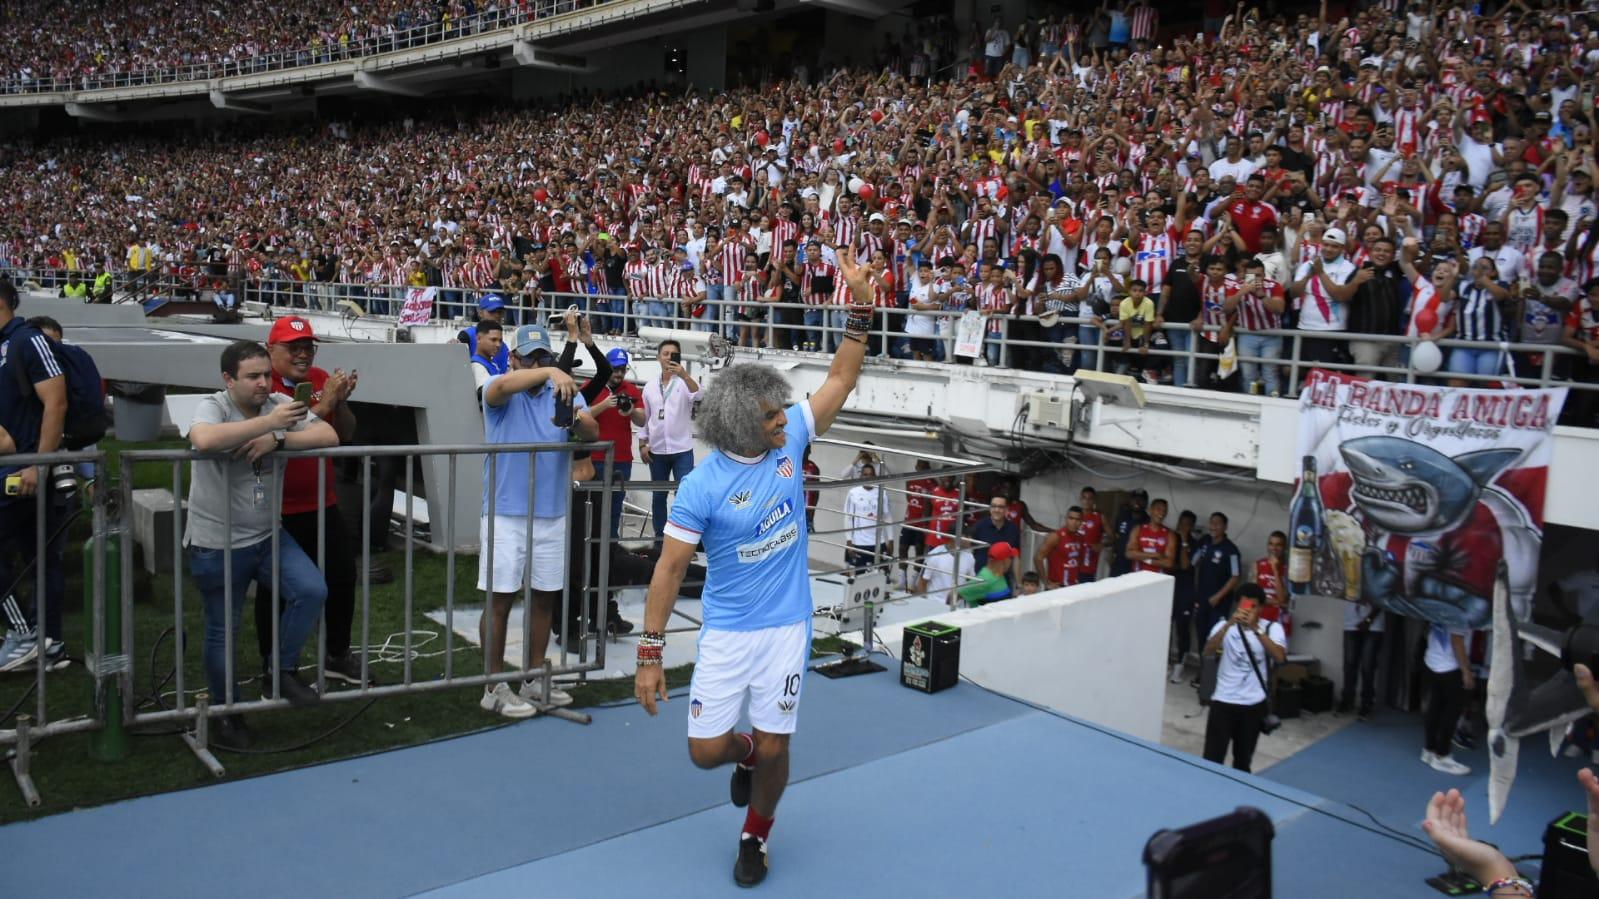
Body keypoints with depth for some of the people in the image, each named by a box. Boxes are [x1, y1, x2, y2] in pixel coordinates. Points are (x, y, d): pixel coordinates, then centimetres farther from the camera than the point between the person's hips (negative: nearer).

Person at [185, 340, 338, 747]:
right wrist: (269, 422, -33)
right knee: (223, 632, 8)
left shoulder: (279, 404, 0)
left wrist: (277, 439, -23)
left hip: (268, 535, 4)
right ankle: (227, 713, 27)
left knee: (312, 591, -13)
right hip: (216, 544, -4)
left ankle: (282, 673, 8)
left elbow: (329, 436, -10)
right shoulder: (213, 406, -14)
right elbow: (204, 440, -38)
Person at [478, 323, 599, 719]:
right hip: (505, 514, -4)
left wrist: (576, 421, -35)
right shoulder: (500, 392, -3)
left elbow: (593, 430, -11)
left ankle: (535, 679, 26)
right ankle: (495, 687, 12)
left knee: (545, 598, 12)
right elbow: (503, 385, -29)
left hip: (553, 515, 4)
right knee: (500, 600, 1)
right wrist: (551, 373, -43)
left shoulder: (566, 392, 5)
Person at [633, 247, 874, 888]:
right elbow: (670, 568, -11)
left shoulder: (790, 438, -5)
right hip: (726, 631, -2)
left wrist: (861, 306, -11)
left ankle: (755, 835, 36)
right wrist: (650, 652, -12)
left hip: (787, 625, 2)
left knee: (773, 749, 6)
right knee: (705, 750, 1)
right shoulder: (703, 485, -16)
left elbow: (841, 379, 1)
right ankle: (744, 752, 39)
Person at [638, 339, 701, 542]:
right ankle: (659, 537, 20)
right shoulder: (650, 385, 7)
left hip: (682, 449, -3)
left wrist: (685, 375, -38)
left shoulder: (684, 381, -2)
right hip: (656, 450, 3)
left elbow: (697, 395, -24)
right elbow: (644, 416, 11)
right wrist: (642, 444, 5)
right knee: (659, 496, 11)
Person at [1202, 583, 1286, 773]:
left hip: (1254, 704, 1)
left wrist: (1255, 628, -31)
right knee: (1212, 759, -3)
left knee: (1243, 761, 15)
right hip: (1223, 701, -1)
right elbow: (1208, 650, -21)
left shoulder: (1272, 628, -3)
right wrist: (1229, 624, -34)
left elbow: (1279, 656, -22)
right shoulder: (1225, 625, -3)